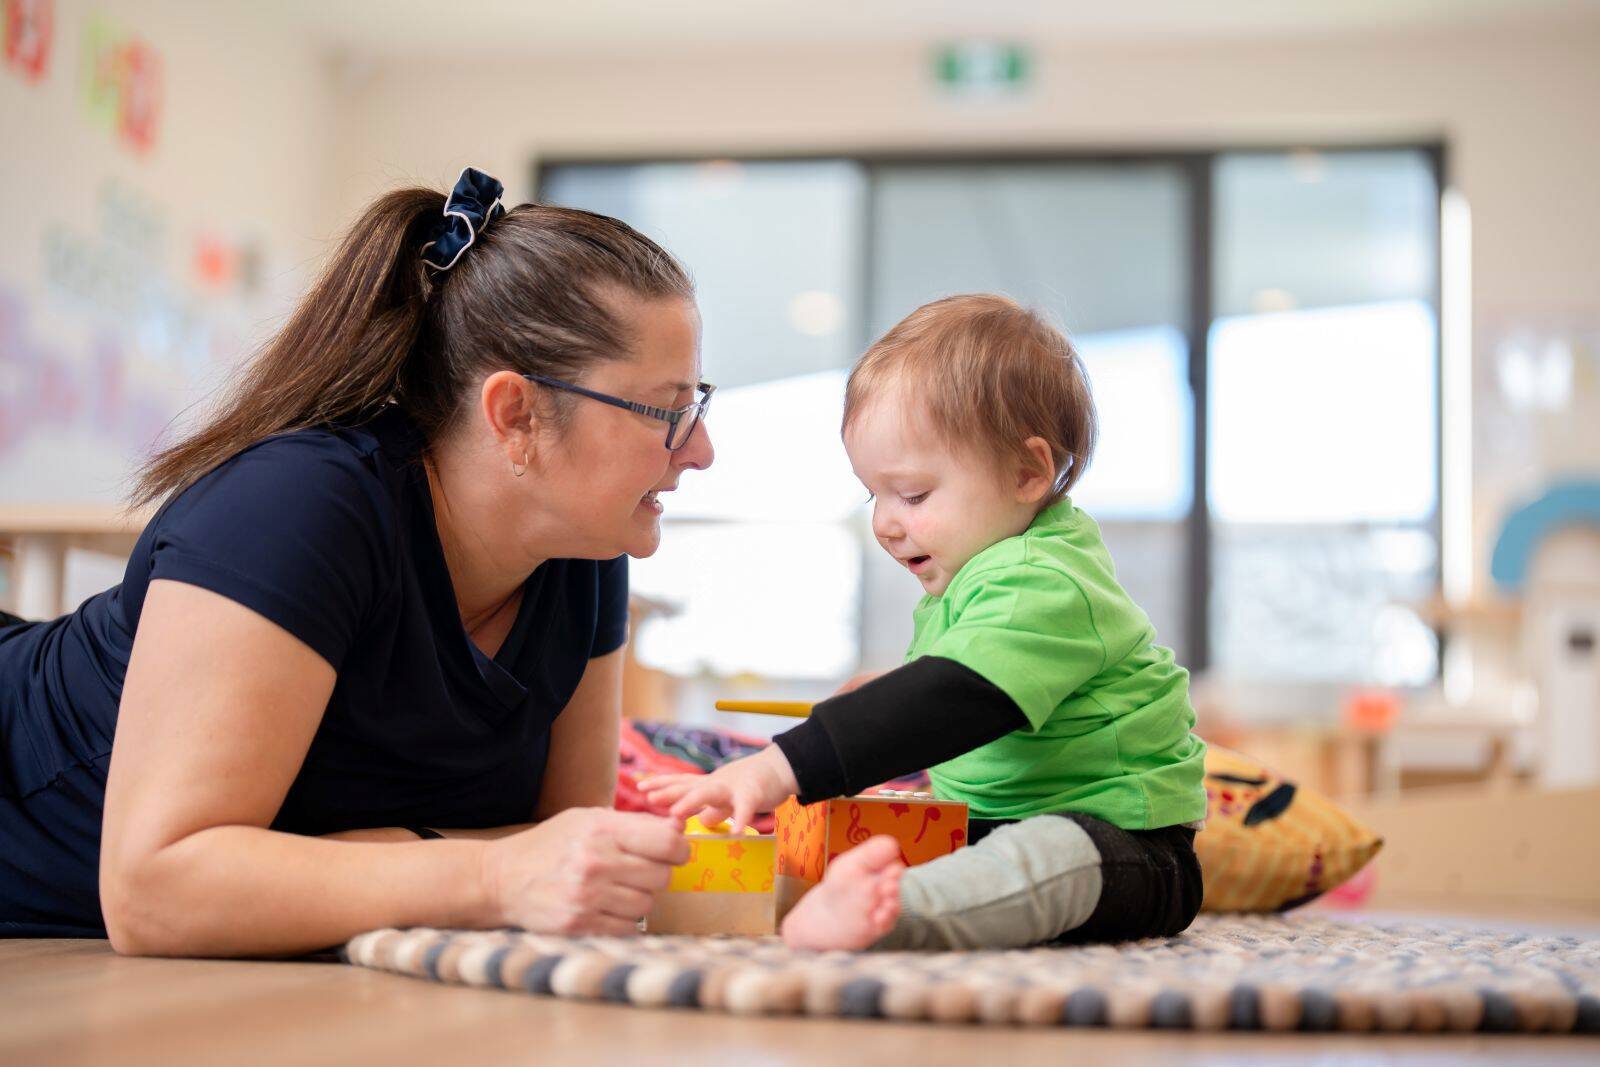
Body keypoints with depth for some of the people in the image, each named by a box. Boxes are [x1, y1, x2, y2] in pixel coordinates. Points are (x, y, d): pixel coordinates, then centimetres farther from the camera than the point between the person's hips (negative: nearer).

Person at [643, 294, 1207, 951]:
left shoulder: (1044, 589, -22)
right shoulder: (968, 576, 12)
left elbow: (943, 706, -35)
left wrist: (782, 769, -40)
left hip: (1119, 843, -11)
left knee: (1053, 852, -42)